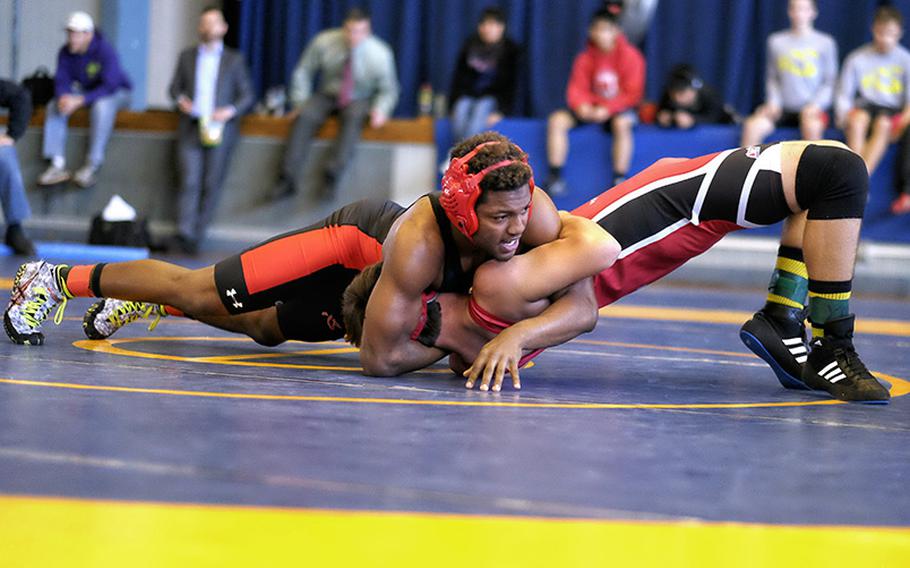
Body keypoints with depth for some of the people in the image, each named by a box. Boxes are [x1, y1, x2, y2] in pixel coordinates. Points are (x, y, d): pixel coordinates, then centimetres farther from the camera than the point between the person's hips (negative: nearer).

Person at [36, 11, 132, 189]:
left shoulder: (105, 52, -28)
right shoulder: (65, 52, -10)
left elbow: (109, 86, -34)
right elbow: (61, 80, -8)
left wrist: (80, 101, -43)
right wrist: (63, 97, -34)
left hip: (117, 93, -6)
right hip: (86, 91, 6)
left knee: (102, 106, -38)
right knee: (54, 106, -13)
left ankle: (92, 166, -37)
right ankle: (58, 165, -18)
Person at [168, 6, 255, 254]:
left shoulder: (234, 59, 10)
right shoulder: (187, 56, 15)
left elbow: (248, 95, 8)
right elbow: (175, 86, 18)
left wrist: (231, 111, -10)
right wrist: (180, 99, -5)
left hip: (220, 130, -1)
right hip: (191, 128, 1)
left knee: (211, 185, -4)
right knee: (189, 182, -11)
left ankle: (196, 237, -1)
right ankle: (184, 235, -18)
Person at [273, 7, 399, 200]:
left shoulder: (380, 53, -13)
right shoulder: (324, 42, -12)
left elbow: (388, 90, -2)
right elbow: (303, 71, 1)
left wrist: (380, 110, -21)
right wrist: (300, 102, -8)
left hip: (358, 100, -1)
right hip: (327, 96, 1)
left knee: (354, 117, -37)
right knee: (304, 116, -30)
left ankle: (332, 174, -44)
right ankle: (288, 178, -31)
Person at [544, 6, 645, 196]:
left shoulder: (631, 57, -10)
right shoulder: (585, 58, 1)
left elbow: (632, 94, -13)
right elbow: (576, 89, 1)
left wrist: (607, 109, -24)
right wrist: (582, 105, -22)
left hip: (619, 108, -4)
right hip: (591, 107, 4)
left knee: (622, 124, -39)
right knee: (557, 120, -18)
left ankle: (619, 181, -37)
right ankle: (555, 177, -18)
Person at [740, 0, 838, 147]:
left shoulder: (825, 43, 3)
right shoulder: (776, 41, 8)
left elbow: (830, 82, 4)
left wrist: (815, 105, -11)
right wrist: (773, 102, -2)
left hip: (812, 109, -2)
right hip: (784, 109, 2)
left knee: (812, 126, -36)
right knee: (752, 125, -26)